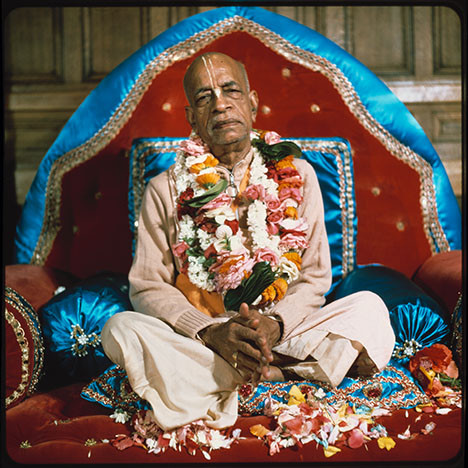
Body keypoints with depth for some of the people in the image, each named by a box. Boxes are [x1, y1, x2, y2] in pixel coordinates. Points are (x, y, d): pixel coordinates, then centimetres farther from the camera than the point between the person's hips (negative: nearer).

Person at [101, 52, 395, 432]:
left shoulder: (297, 175, 4)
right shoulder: (165, 190, 1)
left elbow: (315, 277, 3)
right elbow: (147, 287, -3)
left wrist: (275, 324, -18)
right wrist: (211, 332, -21)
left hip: (284, 332, 1)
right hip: (196, 338, 0)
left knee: (369, 308, -19)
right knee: (120, 328, -27)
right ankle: (275, 374, -23)